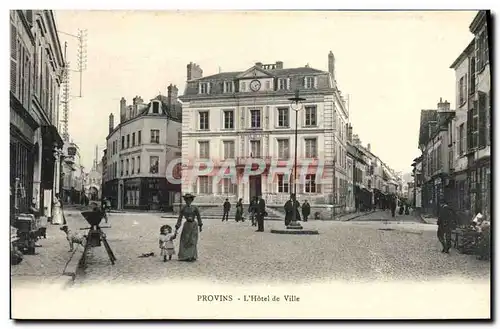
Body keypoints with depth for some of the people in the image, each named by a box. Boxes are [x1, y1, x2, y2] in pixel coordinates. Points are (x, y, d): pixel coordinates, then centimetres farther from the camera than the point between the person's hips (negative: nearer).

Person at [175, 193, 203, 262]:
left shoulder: (195, 208, -5)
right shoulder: (183, 209, -1)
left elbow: (198, 217, 6)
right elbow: (180, 218, 2)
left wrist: (200, 225, 9)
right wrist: (177, 228, 0)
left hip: (193, 225, -1)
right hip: (187, 225, 2)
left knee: (192, 241, 1)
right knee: (184, 241, 1)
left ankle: (192, 256, 9)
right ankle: (185, 256, 11)